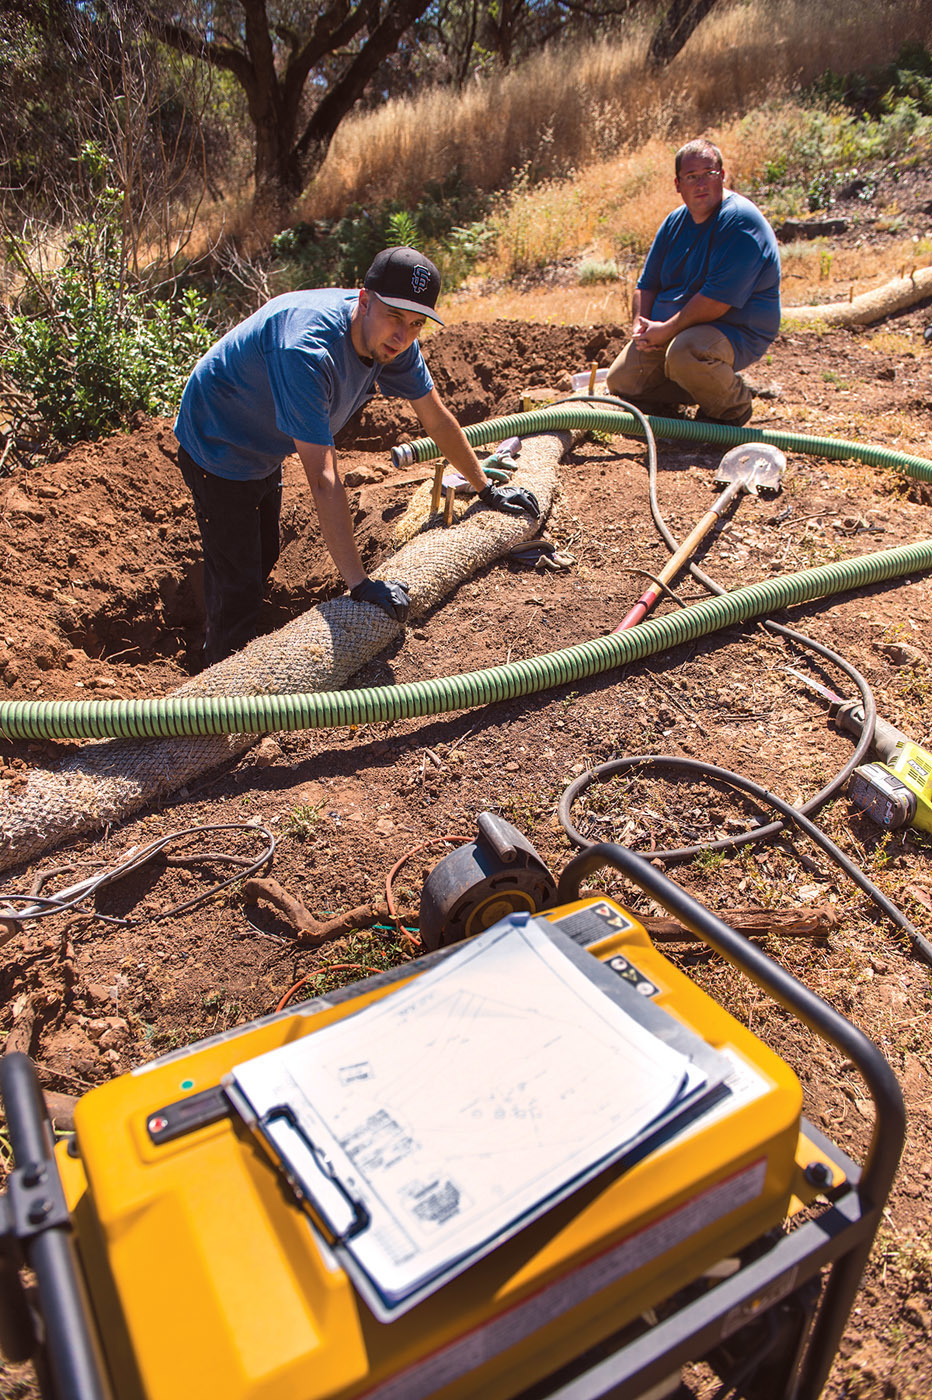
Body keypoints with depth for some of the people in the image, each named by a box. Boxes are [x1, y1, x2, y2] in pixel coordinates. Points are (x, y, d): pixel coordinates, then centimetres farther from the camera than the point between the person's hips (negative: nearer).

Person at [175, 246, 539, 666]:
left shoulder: (393, 340, -17)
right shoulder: (307, 349, -41)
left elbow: (436, 417, 0)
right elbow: (322, 479, -44)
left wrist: (488, 489, 7)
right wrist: (360, 584, -44)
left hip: (264, 450, 9)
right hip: (217, 447, -8)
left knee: (263, 558, 23)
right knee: (238, 585, -8)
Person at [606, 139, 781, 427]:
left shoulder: (740, 221, -18)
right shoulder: (675, 222, 8)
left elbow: (718, 299, -27)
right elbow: (647, 284, 14)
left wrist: (668, 329, -22)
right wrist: (641, 325, -6)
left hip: (734, 331, -8)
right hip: (670, 329, 8)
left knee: (684, 352, -40)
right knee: (620, 383, 1)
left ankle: (734, 405, -9)